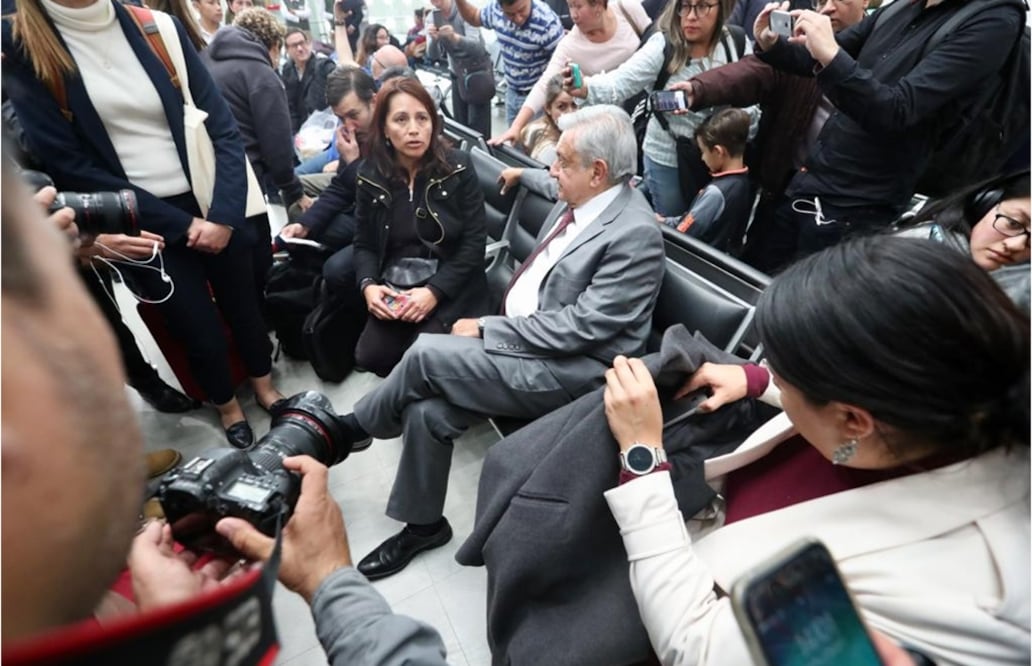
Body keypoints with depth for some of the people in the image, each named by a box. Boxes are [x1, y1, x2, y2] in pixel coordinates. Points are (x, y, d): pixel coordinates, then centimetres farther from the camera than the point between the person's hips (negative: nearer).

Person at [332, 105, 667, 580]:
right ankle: (423, 523, 13)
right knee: (428, 410, -8)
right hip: (527, 341, 8)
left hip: (568, 369, -8)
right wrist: (491, 327, 3)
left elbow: (578, 327, -22)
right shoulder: (576, 203, 8)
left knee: (426, 353, -19)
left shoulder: (636, 235, -19)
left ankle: (353, 428, 8)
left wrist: (486, 329, -16)